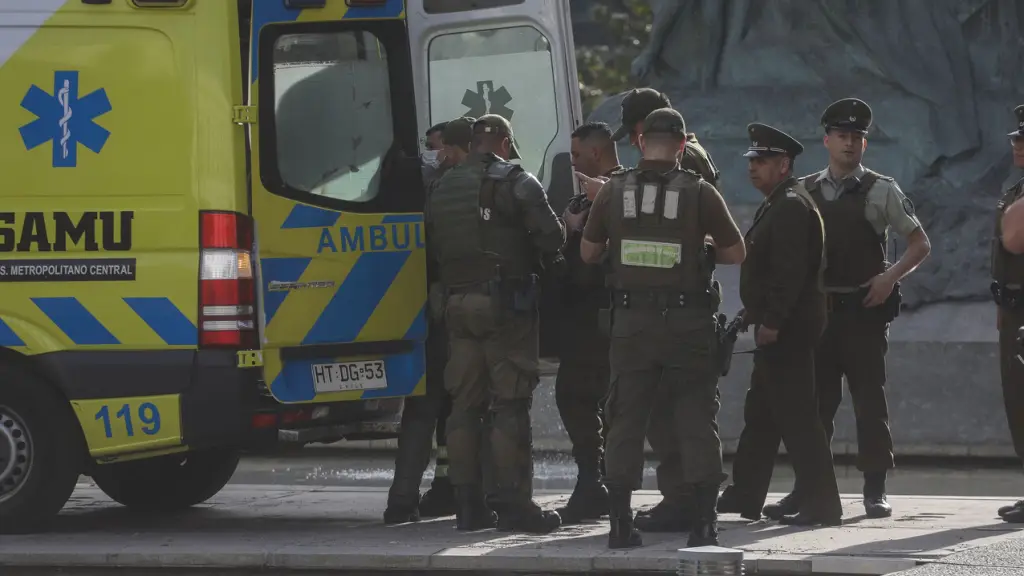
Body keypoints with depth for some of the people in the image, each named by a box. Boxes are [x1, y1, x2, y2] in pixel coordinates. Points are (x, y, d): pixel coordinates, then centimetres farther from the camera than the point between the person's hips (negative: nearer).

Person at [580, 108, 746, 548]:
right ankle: (703, 523, 2)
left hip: (631, 322, 2)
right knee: (696, 421, 4)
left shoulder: (614, 191, -1)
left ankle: (620, 523, 5)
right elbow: (736, 254, 0)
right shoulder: (698, 193, -7)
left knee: (625, 420, 7)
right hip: (688, 324, -2)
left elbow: (588, 253, 10)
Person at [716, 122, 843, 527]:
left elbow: (789, 270, -23)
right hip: (777, 327, 11)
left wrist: (771, 322, -24)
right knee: (760, 413, 16)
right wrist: (755, 314, 19)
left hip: (786, 328, -11)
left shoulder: (791, 207, -15)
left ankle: (822, 504, -9)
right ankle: (744, 495, 24)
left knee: (796, 416, -9)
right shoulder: (778, 205, 18)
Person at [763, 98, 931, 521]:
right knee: (815, 402, 4)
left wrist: (891, 276, -10)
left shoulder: (881, 192, 1)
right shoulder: (804, 193, 11)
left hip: (865, 309, -3)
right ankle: (807, 488, 9)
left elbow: (920, 244, 4)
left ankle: (874, 490, 4)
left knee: (870, 401, -1)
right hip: (817, 309, 3)